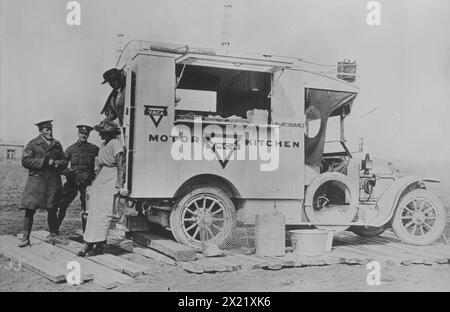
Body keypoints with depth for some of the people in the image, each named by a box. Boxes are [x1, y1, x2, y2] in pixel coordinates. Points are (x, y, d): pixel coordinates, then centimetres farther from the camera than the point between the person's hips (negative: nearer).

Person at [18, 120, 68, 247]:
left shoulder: (57, 145, 15)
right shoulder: (33, 144, 2)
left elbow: (64, 161, 18)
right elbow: (25, 161, -7)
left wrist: (58, 163, -6)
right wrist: (44, 162, -13)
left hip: (53, 181, 4)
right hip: (36, 179, -4)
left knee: (52, 210, 10)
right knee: (30, 210, -5)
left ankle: (53, 236, 21)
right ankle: (25, 238, 4)